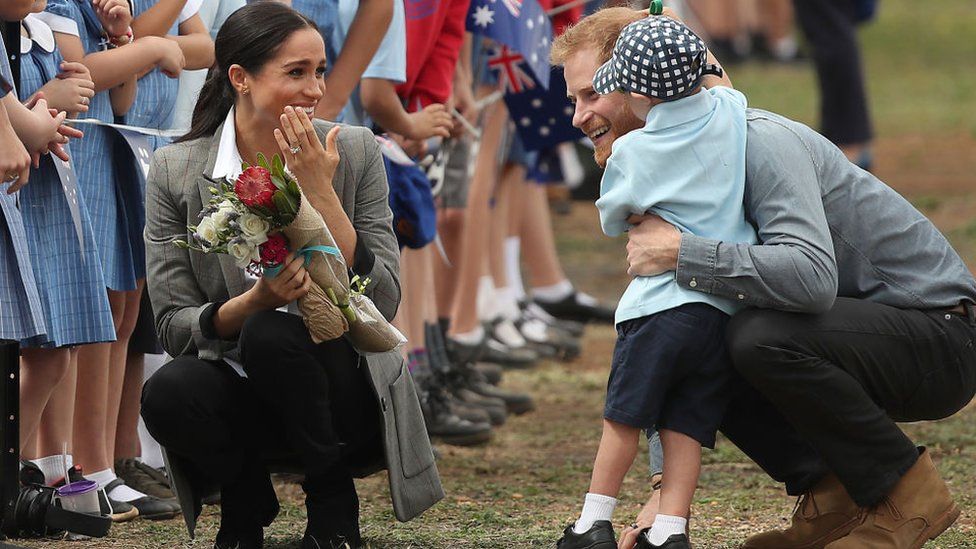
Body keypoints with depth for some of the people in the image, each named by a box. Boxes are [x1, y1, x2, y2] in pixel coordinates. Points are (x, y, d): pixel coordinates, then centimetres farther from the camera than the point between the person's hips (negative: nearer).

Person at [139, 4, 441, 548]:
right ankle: (247, 499, 1)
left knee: (270, 335, -32)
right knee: (167, 394, -32)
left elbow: (383, 303, -10)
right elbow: (174, 327, -6)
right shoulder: (176, 171, -5)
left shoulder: (355, 152, -5)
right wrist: (253, 301, -26)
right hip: (238, 391, 1)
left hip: (347, 395, -1)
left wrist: (321, 195, -19)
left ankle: (333, 502, -7)